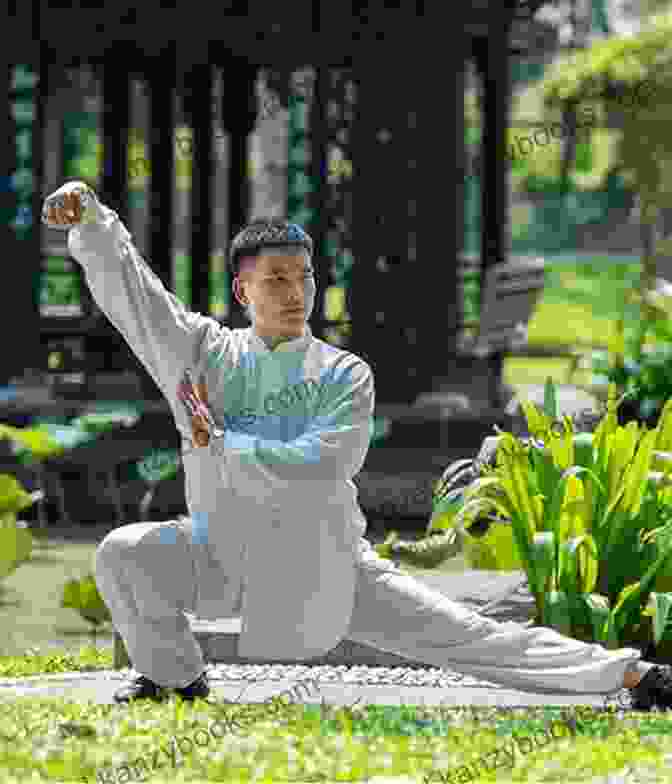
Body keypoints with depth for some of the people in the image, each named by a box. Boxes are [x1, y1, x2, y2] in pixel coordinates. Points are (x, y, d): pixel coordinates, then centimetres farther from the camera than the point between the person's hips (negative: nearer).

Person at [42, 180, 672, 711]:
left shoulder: (344, 376, -8)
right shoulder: (207, 352, -2)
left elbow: (319, 465, -23)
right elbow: (126, 282, -8)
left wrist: (218, 442, -20)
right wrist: (89, 217, -23)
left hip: (319, 565, -3)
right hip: (223, 558, 3)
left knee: (463, 636, -8)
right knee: (123, 553, -18)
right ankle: (174, 676, 6)